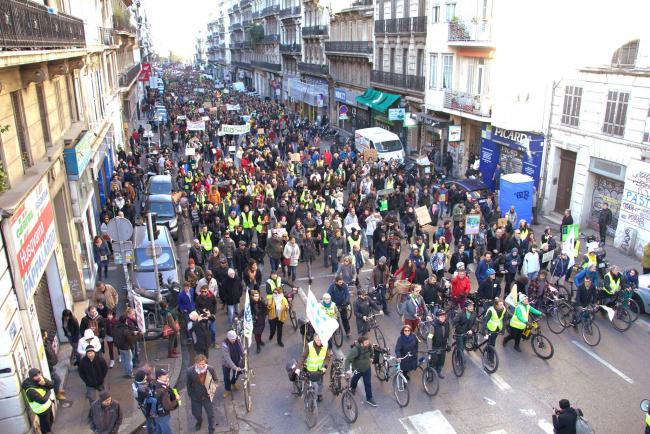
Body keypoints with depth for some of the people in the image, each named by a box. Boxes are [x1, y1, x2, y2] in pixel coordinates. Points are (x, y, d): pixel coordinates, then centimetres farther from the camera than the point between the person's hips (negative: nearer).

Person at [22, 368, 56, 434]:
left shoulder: (40, 379, -10)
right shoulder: (30, 390, -32)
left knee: (51, 421, 29)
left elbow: (51, 385, -9)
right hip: (42, 410, -8)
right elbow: (42, 400, -33)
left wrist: (45, 382, -29)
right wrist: (48, 392, -16)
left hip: (48, 405, 8)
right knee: (46, 426, 12)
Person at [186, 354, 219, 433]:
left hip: (207, 396, -1)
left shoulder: (210, 369, -23)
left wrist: (213, 391, -7)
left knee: (211, 415, 12)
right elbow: (189, 384, -5)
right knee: (196, 413, 22)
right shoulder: (190, 371, -23)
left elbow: (215, 380, -3)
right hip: (195, 397, 1)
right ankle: (199, 422, 58)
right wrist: (190, 396, 4)